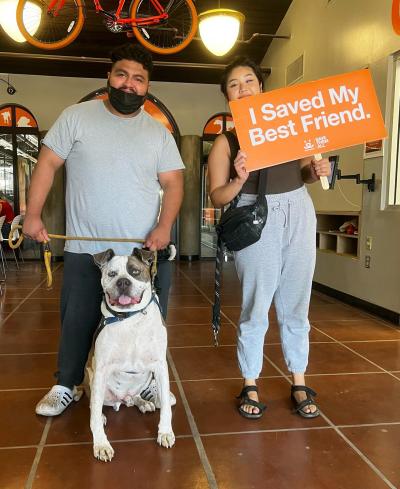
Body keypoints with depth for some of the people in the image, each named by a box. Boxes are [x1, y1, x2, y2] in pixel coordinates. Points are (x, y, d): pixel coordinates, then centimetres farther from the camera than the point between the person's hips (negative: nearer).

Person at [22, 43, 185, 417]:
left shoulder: (159, 133, 6)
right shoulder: (76, 116, 3)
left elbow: (173, 183, 3)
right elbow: (48, 164, 1)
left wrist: (164, 226, -12)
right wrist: (33, 215, -6)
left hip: (145, 252, 1)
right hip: (85, 250, -1)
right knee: (76, 323, 11)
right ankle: (66, 386, 31)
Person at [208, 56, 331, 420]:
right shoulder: (226, 142, 1)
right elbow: (217, 197, -2)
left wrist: (316, 171, -3)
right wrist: (239, 180, -21)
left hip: (299, 215, 3)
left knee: (296, 306, 10)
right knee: (256, 308, 2)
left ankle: (299, 384, 25)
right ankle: (250, 387, 20)